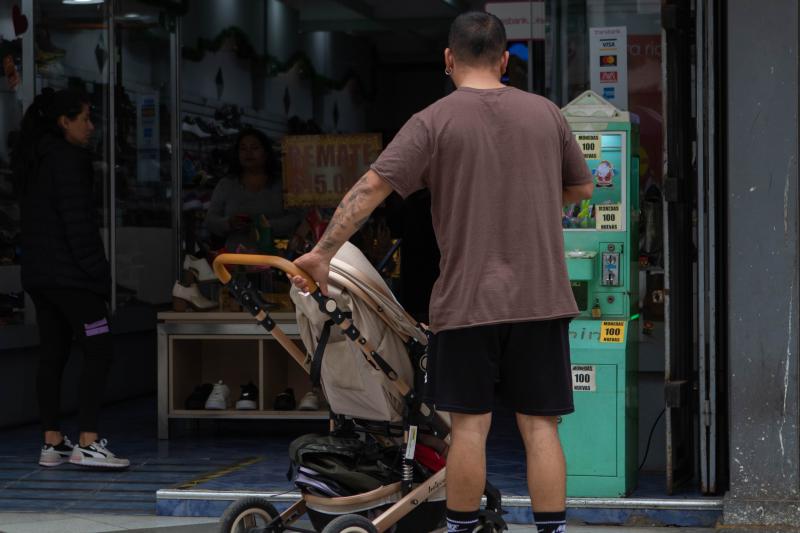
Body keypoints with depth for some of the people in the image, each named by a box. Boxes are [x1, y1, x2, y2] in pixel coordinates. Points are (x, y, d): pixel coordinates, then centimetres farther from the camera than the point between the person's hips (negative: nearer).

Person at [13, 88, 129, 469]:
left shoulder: (32, 162, 17)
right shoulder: (69, 159, -12)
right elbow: (79, 222, -17)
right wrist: (98, 272, -14)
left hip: (38, 275, 9)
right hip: (70, 275, -9)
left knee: (52, 354, 9)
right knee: (98, 352, -8)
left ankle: (52, 443, 10)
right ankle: (87, 444, -14)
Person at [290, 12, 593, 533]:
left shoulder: (434, 122, -5)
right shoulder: (546, 113, 5)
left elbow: (372, 186, -13)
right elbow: (582, 187, 17)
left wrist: (322, 252, -10)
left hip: (467, 300, -2)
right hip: (540, 297, 2)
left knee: (470, 425, 5)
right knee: (540, 426, 4)